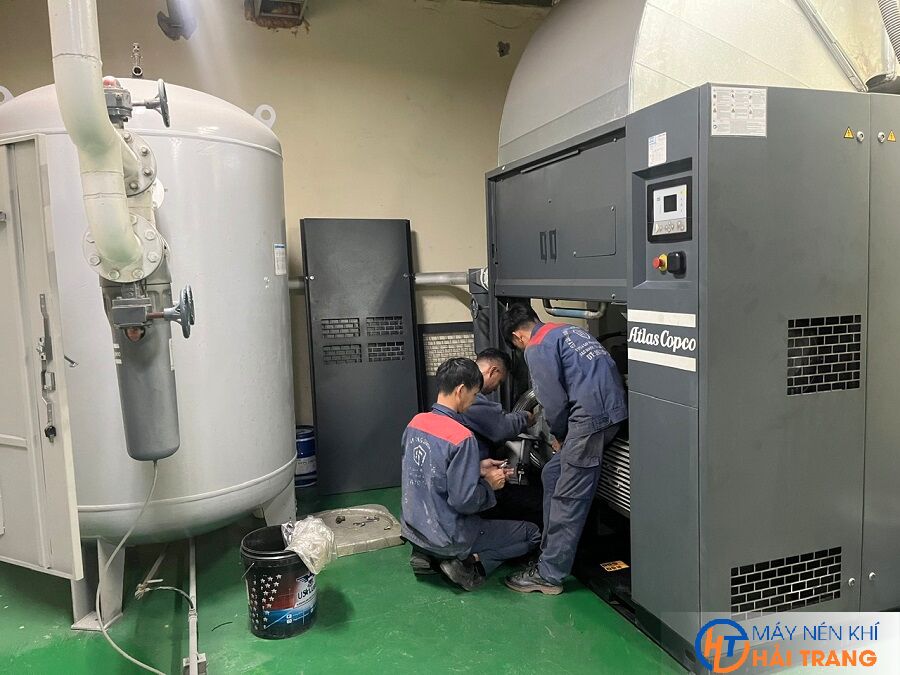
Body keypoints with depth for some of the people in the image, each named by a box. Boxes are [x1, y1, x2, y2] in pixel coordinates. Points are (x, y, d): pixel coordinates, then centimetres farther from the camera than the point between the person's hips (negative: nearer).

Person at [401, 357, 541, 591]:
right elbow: (464, 501, -24)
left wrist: (476, 469, 9)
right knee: (532, 533, 7)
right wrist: (489, 485, -5)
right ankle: (473, 562, -6)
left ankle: (428, 554, 13)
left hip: (412, 527, 7)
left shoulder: (416, 422, -2)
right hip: (447, 537, -7)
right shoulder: (462, 438, -26)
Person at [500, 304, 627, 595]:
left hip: (592, 417, -9)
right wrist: (563, 434, 24)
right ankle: (551, 552, 26)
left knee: (568, 499, -2)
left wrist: (558, 435, 10)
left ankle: (549, 575, 7)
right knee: (553, 475, 18)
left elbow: (554, 402, -9)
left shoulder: (537, 349, -4)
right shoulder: (567, 330, 23)